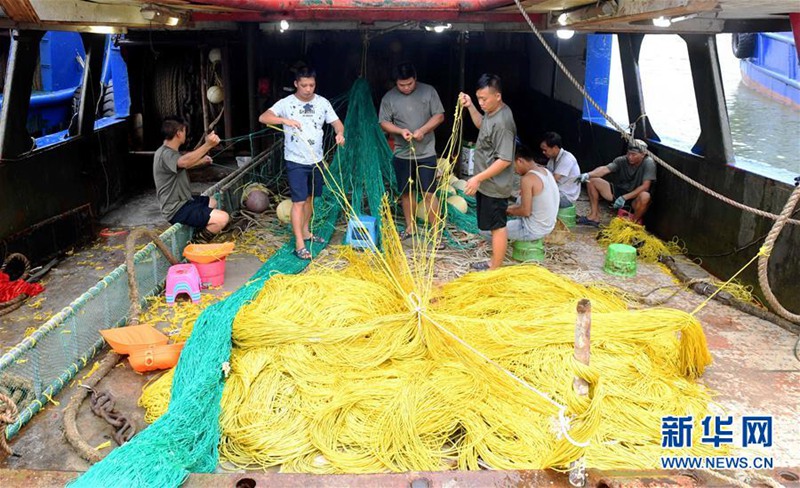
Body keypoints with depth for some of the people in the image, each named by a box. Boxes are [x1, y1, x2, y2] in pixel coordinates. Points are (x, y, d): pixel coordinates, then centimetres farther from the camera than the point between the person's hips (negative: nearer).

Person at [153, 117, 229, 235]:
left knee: (212, 202, 34)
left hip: (182, 201, 11)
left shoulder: (169, 152, 11)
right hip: (177, 210, -11)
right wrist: (208, 145, -53)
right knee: (222, 218, -23)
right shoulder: (165, 154, -22)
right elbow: (185, 162, -45)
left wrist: (201, 161, 44)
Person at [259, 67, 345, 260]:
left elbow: (336, 122, -1)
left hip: (316, 160, 5)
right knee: (299, 201, -8)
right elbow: (263, 118, -20)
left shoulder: (322, 102, 0)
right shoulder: (286, 103, -11)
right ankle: (299, 244, -7)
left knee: (310, 197, 18)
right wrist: (285, 120, -36)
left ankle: (305, 232, 35)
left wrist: (340, 133, -24)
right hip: (296, 161, -5)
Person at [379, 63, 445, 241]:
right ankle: (410, 227, 26)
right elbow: (384, 122, 1)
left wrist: (423, 130, -17)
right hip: (402, 154, 2)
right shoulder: (389, 97, 0)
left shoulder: (428, 91, -3)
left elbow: (439, 116, -3)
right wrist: (400, 131, -17)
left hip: (426, 153, -2)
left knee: (429, 193, -4)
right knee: (406, 192, 11)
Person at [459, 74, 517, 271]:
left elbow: (504, 160, -27)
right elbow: (481, 125, 26)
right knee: (494, 225, 19)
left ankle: (496, 270, 15)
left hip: (495, 186, -10)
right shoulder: (492, 112, 3)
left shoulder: (502, 122, -26)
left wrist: (478, 178, -25)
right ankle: (494, 263, 33)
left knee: (498, 226, 3)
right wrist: (470, 107, 11)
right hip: (487, 183, 10)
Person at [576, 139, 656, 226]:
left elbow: (645, 186, -25)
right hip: (618, 192, 5)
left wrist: (625, 197, -31)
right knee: (591, 180, -6)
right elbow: (605, 169, -21)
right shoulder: (622, 160, -7)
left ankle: (634, 223, -12)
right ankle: (594, 216, -2)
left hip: (634, 198, -5)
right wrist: (588, 175, -40)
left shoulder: (648, 163, -18)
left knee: (645, 196, -41)